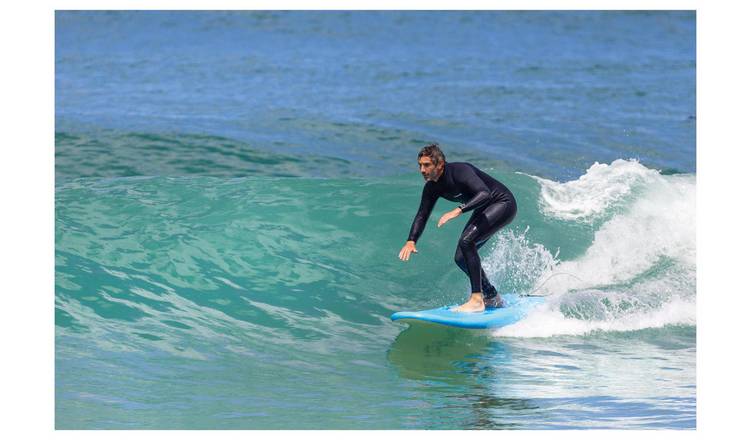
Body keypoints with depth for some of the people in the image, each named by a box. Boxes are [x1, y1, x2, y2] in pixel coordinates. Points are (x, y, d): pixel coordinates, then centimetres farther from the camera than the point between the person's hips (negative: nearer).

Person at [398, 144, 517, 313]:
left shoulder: (459, 171, -30)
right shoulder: (432, 187, -5)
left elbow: (485, 194, -42)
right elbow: (422, 216, 1)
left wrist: (458, 210, -52)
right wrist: (411, 241, -14)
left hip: (503, 204, -9)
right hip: (484, 210, 9)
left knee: (466, 241, -27)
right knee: (461, 258, 4)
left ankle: (477, 300, -26)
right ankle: (492, 297, 23)